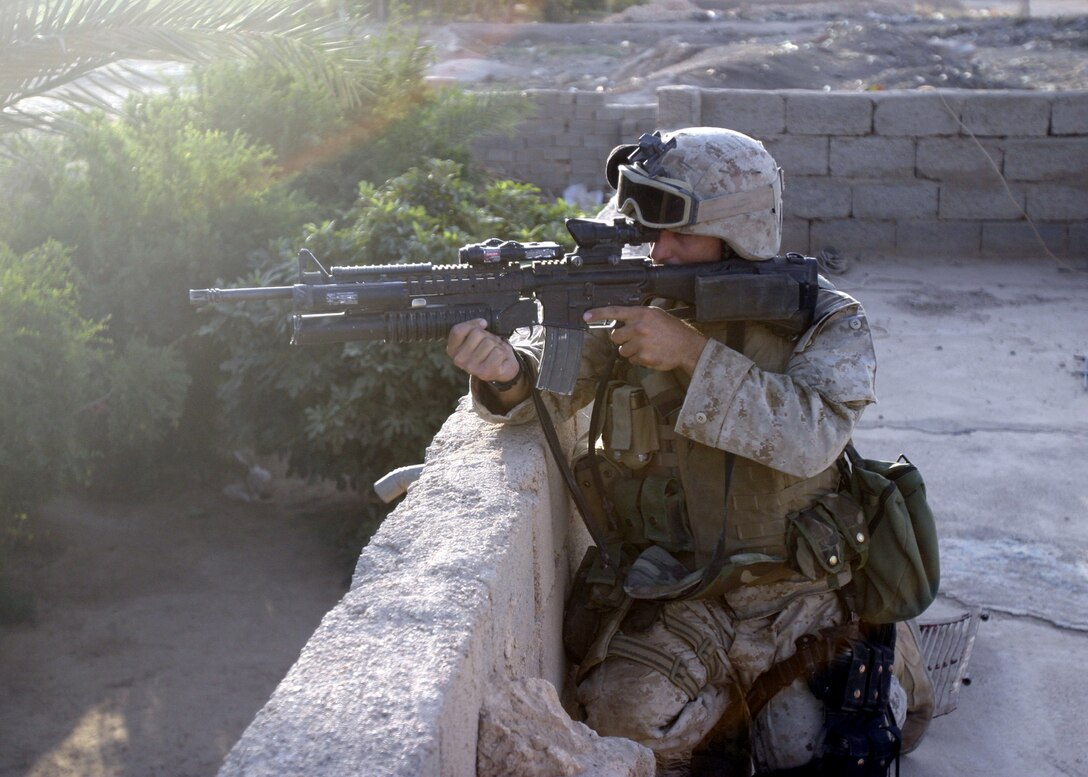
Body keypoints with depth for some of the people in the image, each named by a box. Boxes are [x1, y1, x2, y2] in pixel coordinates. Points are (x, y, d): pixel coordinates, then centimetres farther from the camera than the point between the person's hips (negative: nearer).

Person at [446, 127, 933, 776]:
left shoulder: (827, 321, -7)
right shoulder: (636, 302, -2)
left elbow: (812, 436, -24)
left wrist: (694, 352, -31)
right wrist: (507, 372, -37)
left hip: (799, 593, 0)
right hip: (668, 594, 1)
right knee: (627, 712, -24)